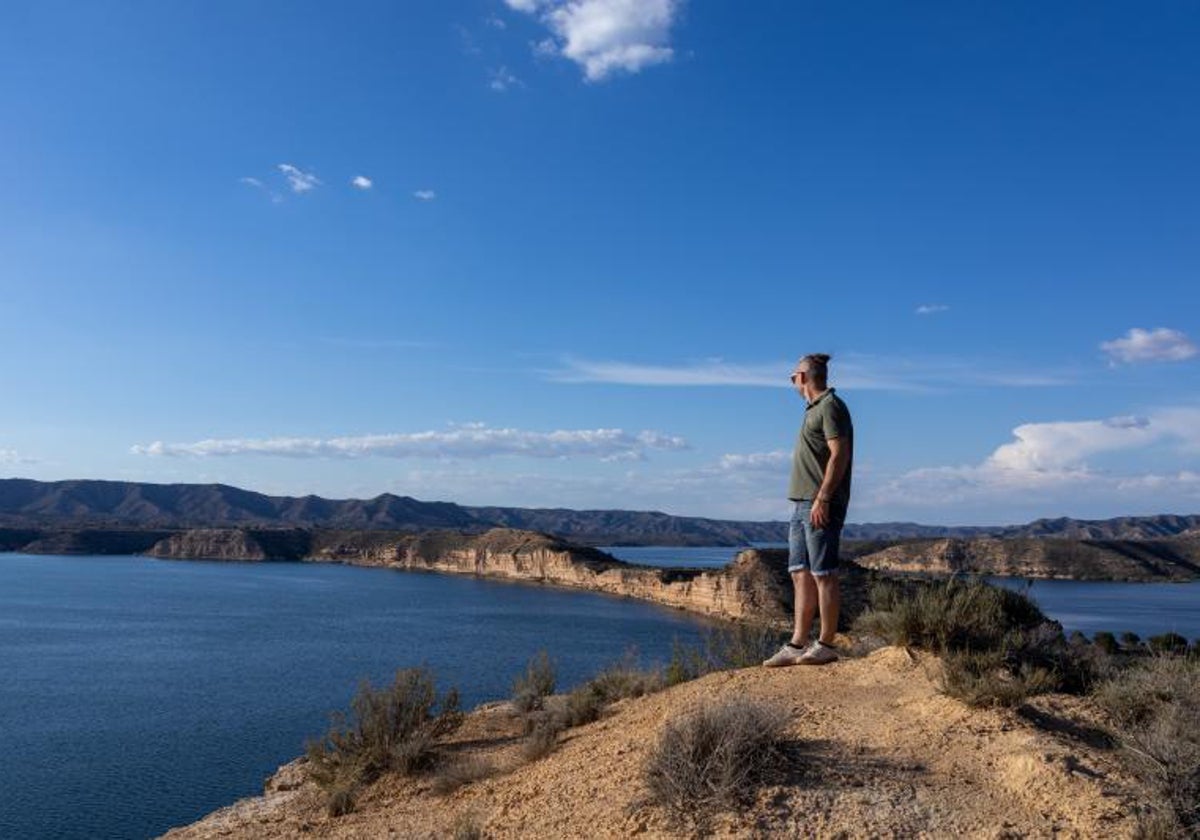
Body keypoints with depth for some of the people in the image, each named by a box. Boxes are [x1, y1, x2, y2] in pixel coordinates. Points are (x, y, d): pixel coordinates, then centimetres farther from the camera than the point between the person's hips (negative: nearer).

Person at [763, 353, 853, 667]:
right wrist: (807, 501, 18)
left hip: (820, 505, -10)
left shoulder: (830, 406, -8)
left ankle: (825, 645, 2)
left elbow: (839, 455, -17)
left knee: (823, 575, -5)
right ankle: (797, 645, 12)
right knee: (801, 575, 8)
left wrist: (822, 499, -21)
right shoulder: (814, 409, 20)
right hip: (802, 503, 10)